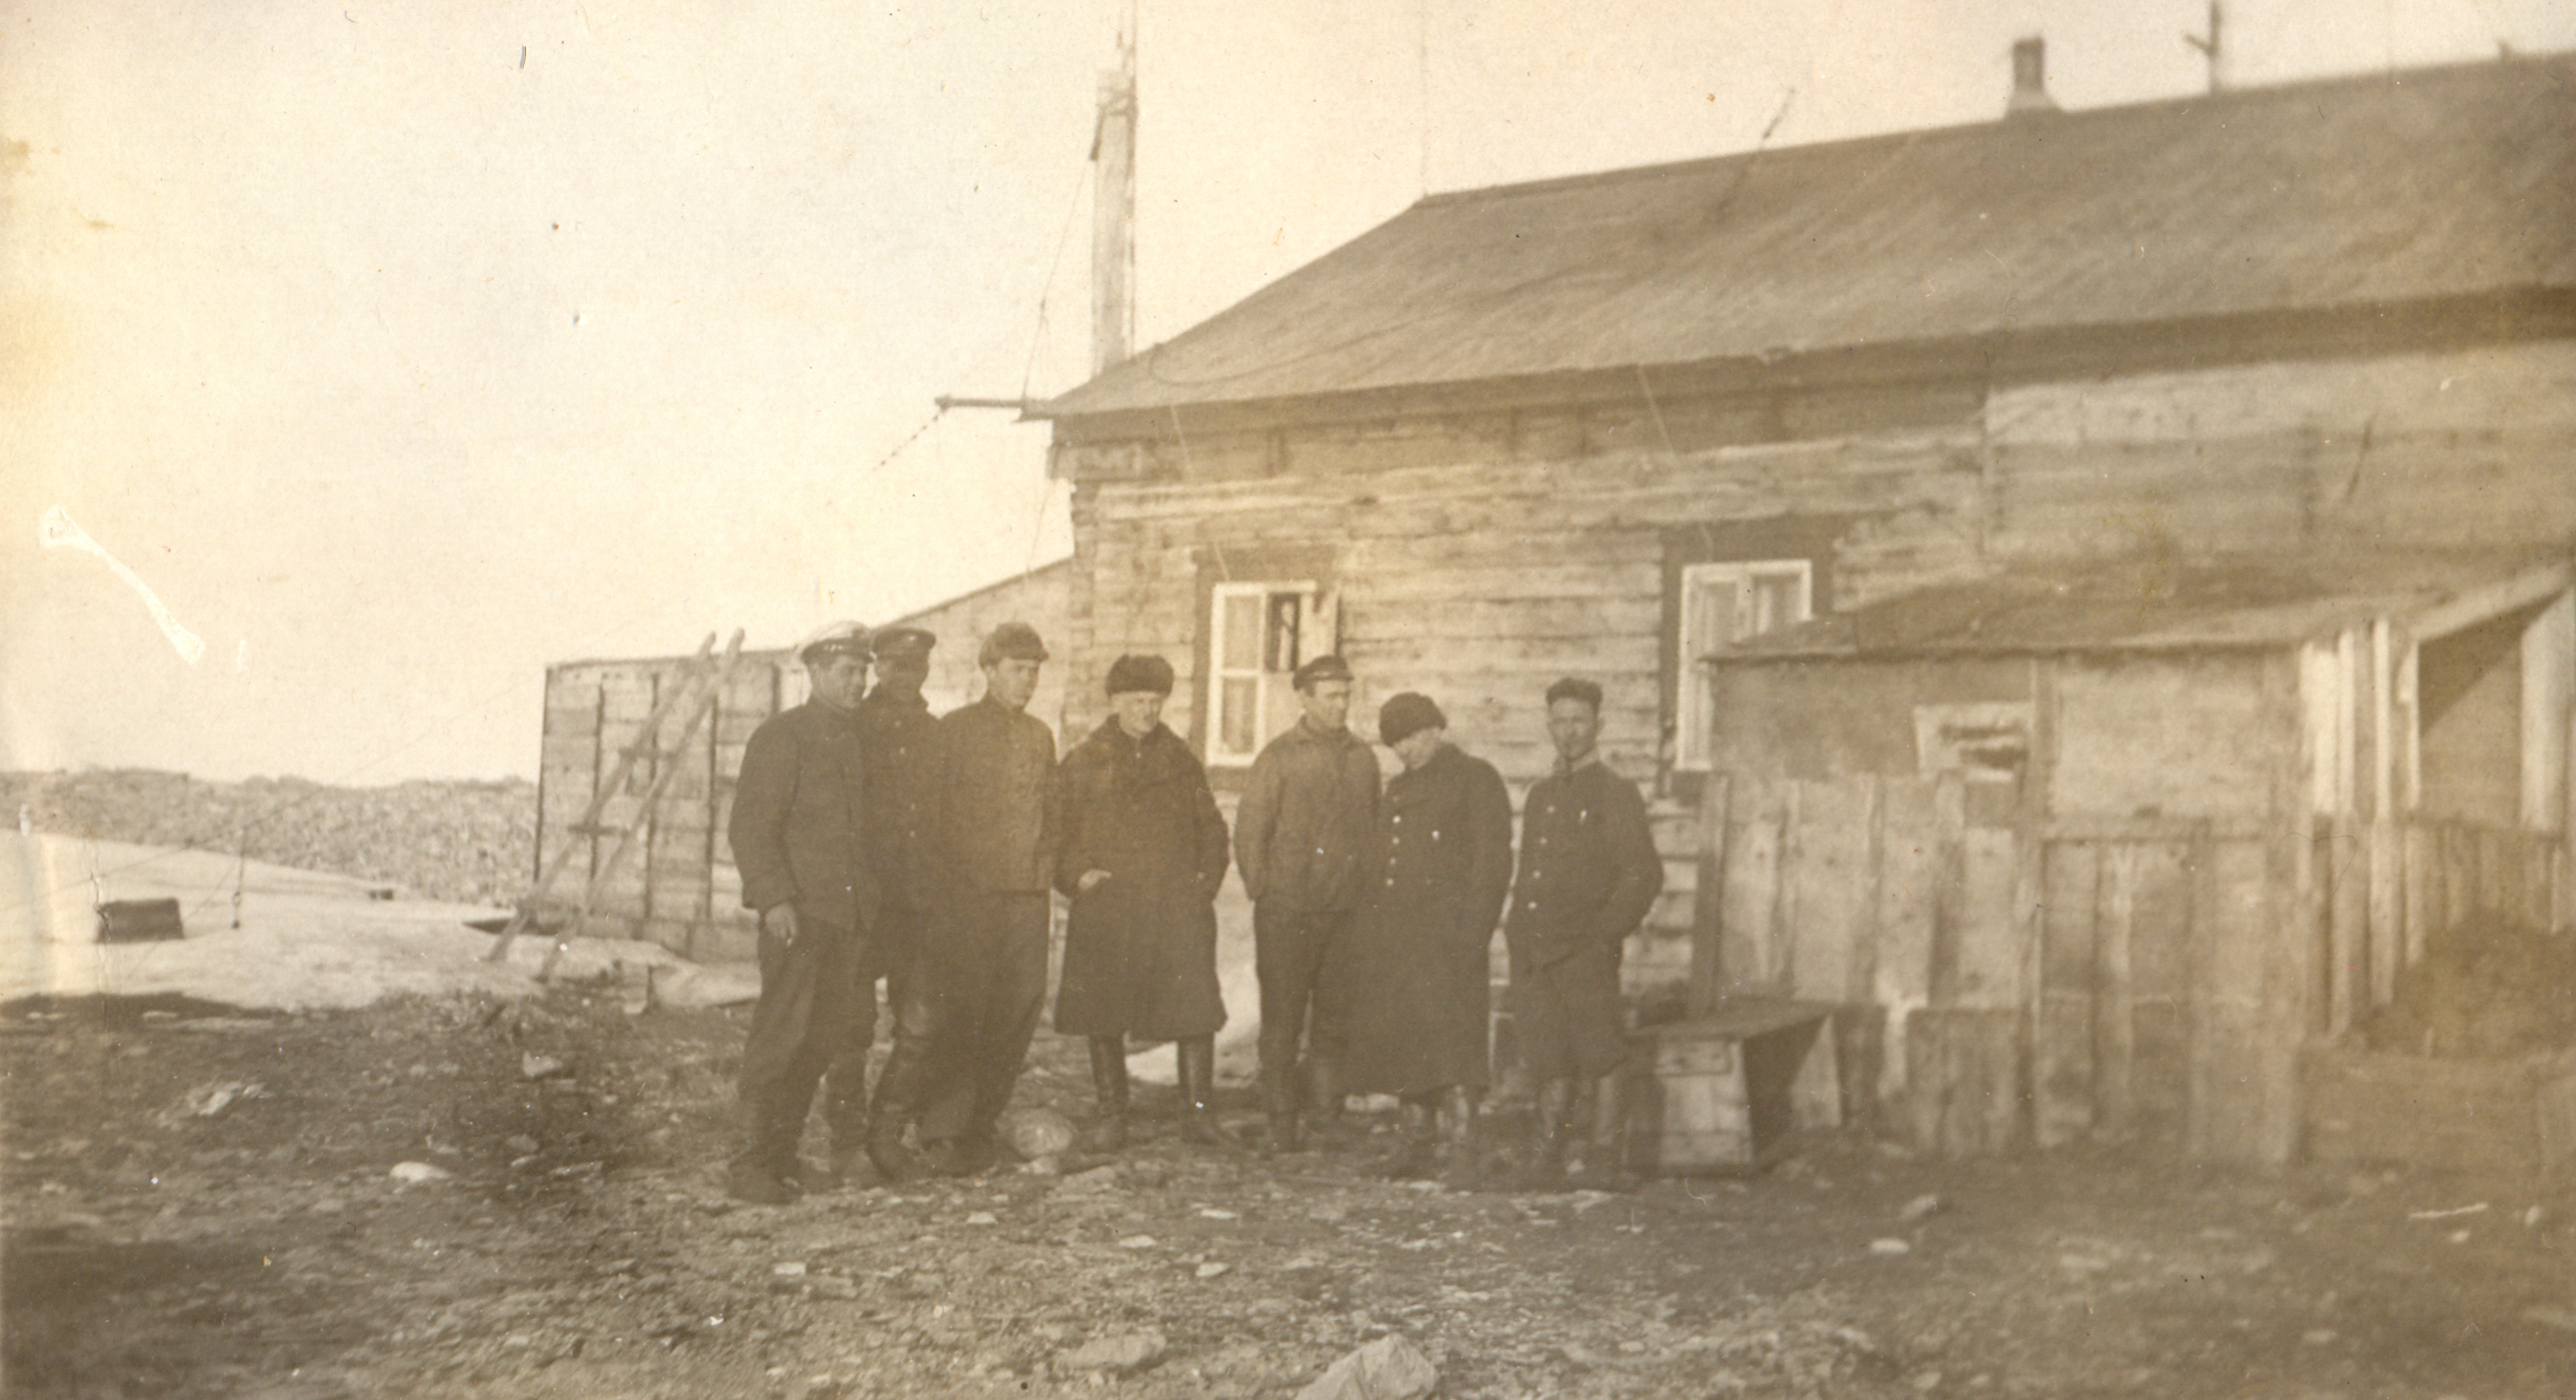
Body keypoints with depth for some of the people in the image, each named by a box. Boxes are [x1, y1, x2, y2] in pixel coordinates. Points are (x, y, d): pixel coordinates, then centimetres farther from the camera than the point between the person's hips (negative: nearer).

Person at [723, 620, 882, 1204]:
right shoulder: (780, 736, -4)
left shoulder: (860, 740, 17)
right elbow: (749, 827, -9)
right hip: (799, 913, -6)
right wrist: (773, 898, -18)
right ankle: (755, 1162, -3)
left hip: (854, 915, 6)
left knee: (828, 1037, 7)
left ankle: (782, 1156, 21)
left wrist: (875, 904, 15)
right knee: (783, 1034, -9)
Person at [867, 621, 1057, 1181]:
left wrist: (1047, 865, 9)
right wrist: (938, 888, -7)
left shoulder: (1040, 737, 16)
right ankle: (887, 1128, 2)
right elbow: (929, 814, -3)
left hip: (1026, 898, 6)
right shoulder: (954, 729, -1)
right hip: (965, 898, -5)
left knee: (1016, 1014, 4)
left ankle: (977, 1130, 16)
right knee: (942, 1015, -9)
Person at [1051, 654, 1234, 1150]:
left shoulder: (1182, 761, 13)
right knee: (1103, 1016, 3)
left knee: (1195, 1009, -5)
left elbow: (1210, 828, 19)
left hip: (1178, 907, 1)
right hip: (1105, 909, -1)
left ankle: (1198, 1111, 6)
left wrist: (1205, 880, 6)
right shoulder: (1082, 763, 7)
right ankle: (1111, 1115, 16)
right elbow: (1057, 831, 8)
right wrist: (1077, 875, -7)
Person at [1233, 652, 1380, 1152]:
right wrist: (1262, 892, -2)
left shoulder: (1363, 758, 11)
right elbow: (1248, 832, 0)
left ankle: (1329, 1116, 15)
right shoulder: (1278, 757, -1)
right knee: (1282, 1019, 1)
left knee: (1336, 1016, 6)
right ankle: (1281, 1123, 9)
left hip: (1346, 912, 4)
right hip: (1287, 911, -3)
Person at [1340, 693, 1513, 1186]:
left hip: (1445, 931, -7)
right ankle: (1416, 1143, 16)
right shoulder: (1399, 788, 22)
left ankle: (1462, 1150, -12)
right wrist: (1369, 929, 13)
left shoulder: (1476, 779, 0)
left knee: (1450, 1032, -13)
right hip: (1392, 932, 7)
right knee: (1403, 1039, 7)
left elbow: (1492, 861, -7)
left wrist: (1472, 932, -15)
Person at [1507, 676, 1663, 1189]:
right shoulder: (1540, 795, 19)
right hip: (1533, 953, 6)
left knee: (1601, 1059, -4)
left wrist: (1605, 933, -11)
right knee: (1549, 1059, 9)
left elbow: (1645, 873, -7)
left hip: (1585, 953, -6)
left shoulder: (1615, 793, -2)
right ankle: (1548, 1157, 17)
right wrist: (1517, 931, 13)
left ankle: (1606, 1161, 1)